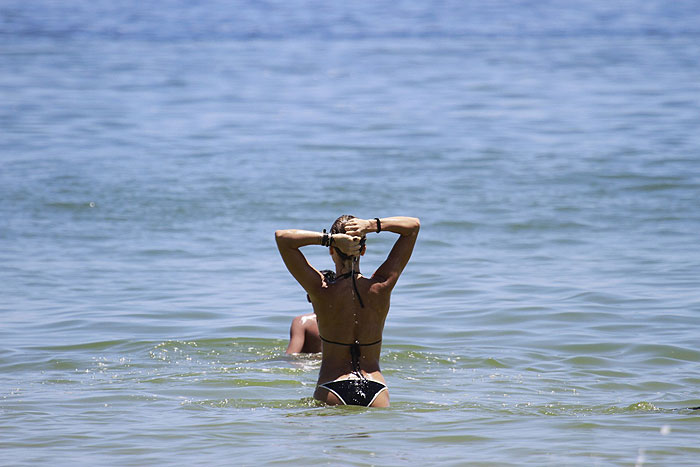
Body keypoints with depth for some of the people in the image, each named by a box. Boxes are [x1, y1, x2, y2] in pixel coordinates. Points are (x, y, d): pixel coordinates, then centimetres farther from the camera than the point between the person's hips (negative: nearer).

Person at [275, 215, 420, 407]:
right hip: (375, 390, 2)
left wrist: (330, 238, -13)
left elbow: (282, 237, -5)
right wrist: (373, 225, -7)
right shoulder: (380, 288, -2)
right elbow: (413, 225, 8)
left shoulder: (322, 291, -8)